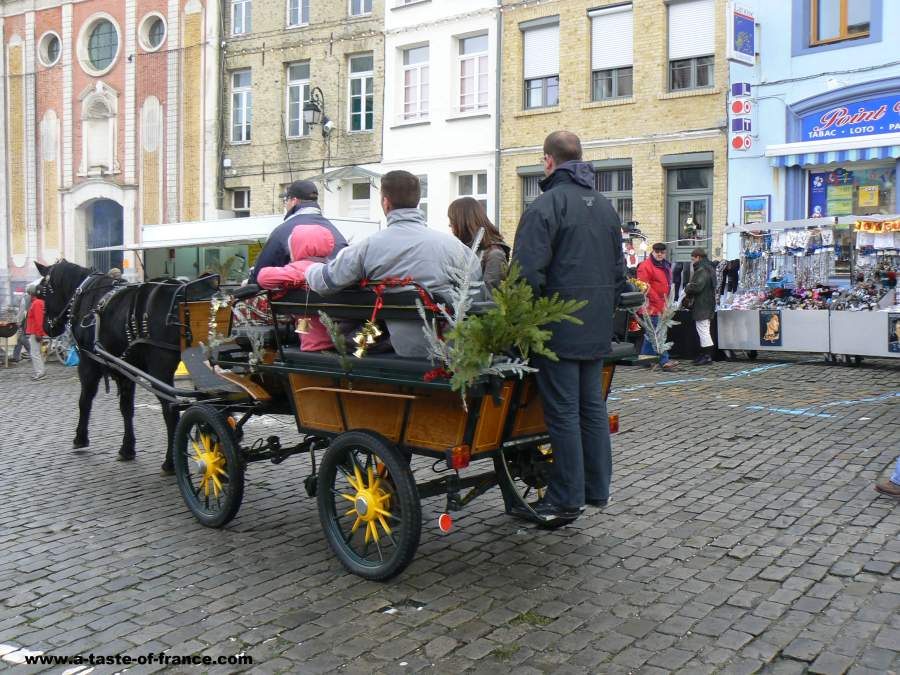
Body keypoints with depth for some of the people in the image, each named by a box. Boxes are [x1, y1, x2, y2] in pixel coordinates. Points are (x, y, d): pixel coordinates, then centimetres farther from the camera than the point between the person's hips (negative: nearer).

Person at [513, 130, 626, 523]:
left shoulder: (546, 205, -11)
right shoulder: (605, 206, 14)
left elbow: (527, 272, -19)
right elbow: (619, 270, 19)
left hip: (558, 328, -7)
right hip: (597, 329, 8)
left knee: (563, 412, -1)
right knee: (592, 406, 15)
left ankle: (566, 499, 7)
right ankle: (597, 488, 24)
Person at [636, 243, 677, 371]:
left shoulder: (666, 266, 18)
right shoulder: (645, 266, -10)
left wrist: (666, 302, 17)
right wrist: (658, 301, -16)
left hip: (662, 305, 9)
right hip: (652, 305, -9)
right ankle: (664, 361, -11)